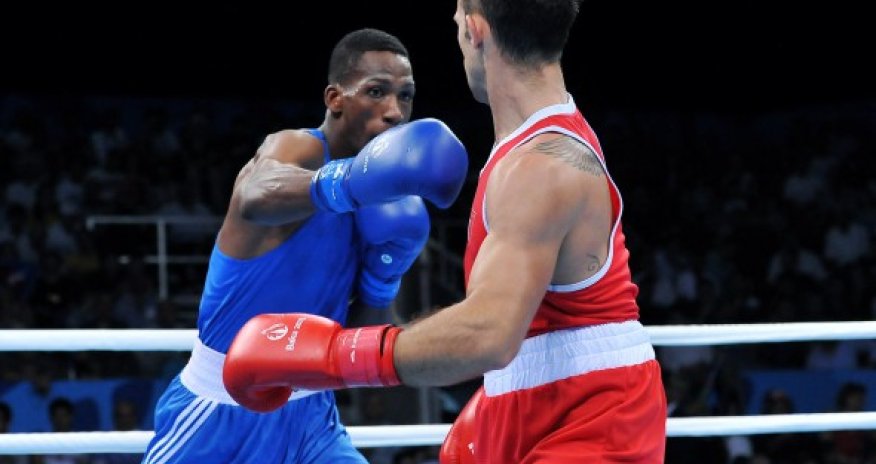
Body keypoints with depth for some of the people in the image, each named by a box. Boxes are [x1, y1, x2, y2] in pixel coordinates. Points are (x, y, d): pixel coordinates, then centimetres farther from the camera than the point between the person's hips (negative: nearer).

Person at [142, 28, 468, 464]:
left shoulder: (379, 202, 3)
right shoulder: (297, 148, -17)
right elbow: (257, 196, -44)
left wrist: (384, 273, -9)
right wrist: (345, 182, -64)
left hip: (307, 415, 6)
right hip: (220, 416, -6)